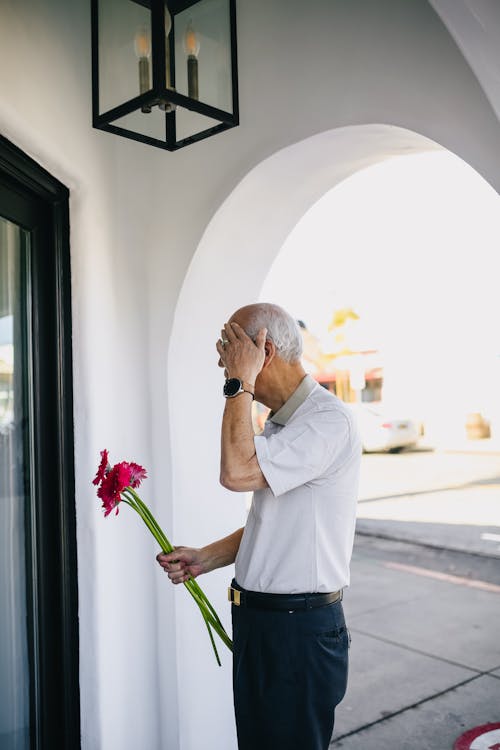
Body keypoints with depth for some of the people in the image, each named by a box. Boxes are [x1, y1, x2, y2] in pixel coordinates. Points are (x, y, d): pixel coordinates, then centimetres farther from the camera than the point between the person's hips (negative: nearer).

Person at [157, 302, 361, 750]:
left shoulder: (328, 420, -20)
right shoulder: (279, 423, 12)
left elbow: (237, 473, -32)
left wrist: (240, 382, -23)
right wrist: (204, 559, 7)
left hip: (300, 630, -9)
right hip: (258, 619, 9)